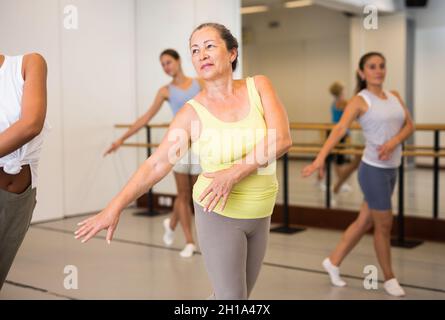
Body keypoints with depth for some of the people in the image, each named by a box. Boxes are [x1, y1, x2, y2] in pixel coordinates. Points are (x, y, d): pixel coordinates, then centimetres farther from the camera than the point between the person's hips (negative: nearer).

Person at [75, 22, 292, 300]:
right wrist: (115, 207, -25)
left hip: (260, 215, 4)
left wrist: (235, 173, -26)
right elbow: (156, 165, -14)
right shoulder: (192, 112, -11)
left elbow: (282, 139, -17)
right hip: (219, 214, -3)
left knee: (241, 294, 17)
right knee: (232, 296, -1)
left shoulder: (259, 86, -6)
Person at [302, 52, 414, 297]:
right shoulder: (360, 100, -9)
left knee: (365, 222, 14)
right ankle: (389, 278, 21)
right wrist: (320, 158, -34)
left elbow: (409, 125, 7)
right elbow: (340, 129, -21)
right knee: (384, 225, 3)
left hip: (391, 169, 7)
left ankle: (333, 261, 28)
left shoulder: (395, 96, 10)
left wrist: (394, 141, -15)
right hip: (373, 169, -7)